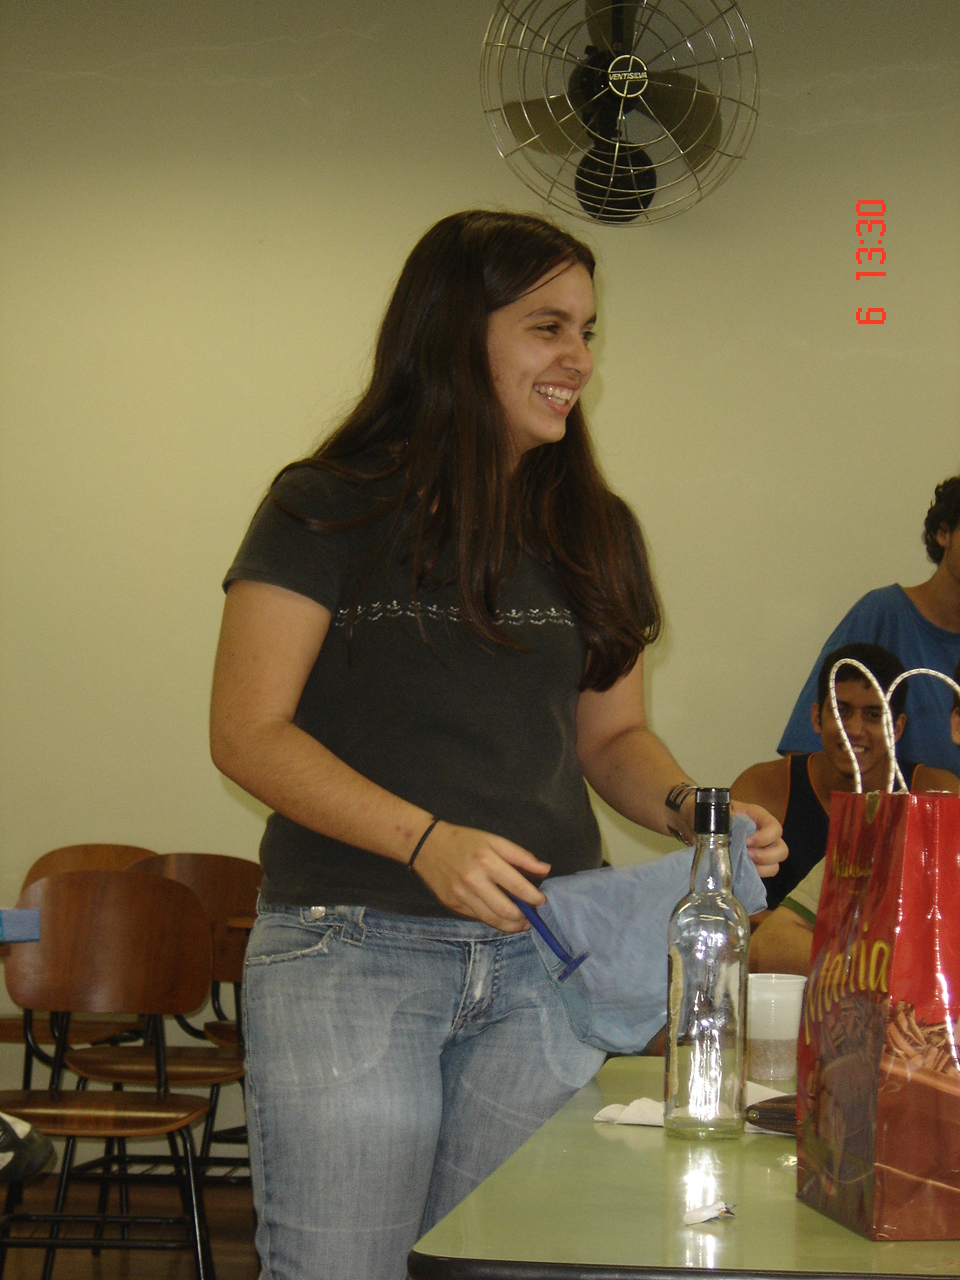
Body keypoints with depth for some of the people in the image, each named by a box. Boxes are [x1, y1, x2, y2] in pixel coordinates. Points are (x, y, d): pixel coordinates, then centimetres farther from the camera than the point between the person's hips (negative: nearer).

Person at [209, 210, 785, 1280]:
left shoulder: (592, 531, 13)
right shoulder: (332, 508, -2)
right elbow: (247, 732, -8)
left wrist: (690, 810, -3)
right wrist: (424, 838, -21)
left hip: (547, 959, 4)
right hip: (351, 950, -4)